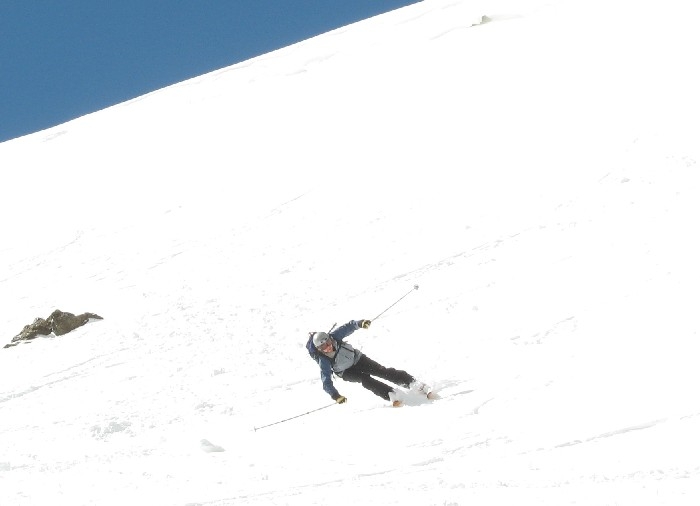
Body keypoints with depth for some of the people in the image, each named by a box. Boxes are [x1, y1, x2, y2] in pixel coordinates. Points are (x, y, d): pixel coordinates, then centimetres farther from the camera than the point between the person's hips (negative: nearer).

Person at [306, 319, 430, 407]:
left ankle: (413, 383, -8)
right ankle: (391, 395, -31)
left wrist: (359, 323, -32)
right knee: (365, 380, -29)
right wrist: (335, 396, -45)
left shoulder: (334, 336, -25)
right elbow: (326, 381, -34)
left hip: (357, 358, 2)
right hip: (346, 372, -2)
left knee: (382, 371, -10)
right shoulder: (323, 361, -32)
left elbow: (348, 327, -13)